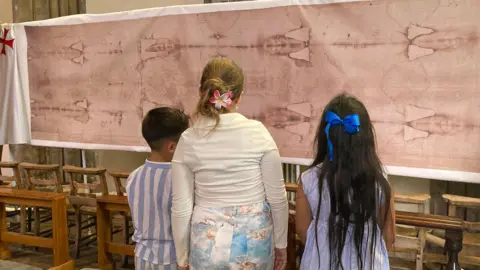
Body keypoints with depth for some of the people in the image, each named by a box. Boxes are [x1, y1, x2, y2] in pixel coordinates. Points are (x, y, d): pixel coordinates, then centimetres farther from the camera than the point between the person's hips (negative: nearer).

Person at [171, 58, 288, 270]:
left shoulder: (188, 140, -8)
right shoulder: (257, 133, -11)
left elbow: (181, 207, -4)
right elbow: (277, 197, -6)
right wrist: (280, 243, 7)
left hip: (207, 242, 1)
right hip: (253, 240, 0)